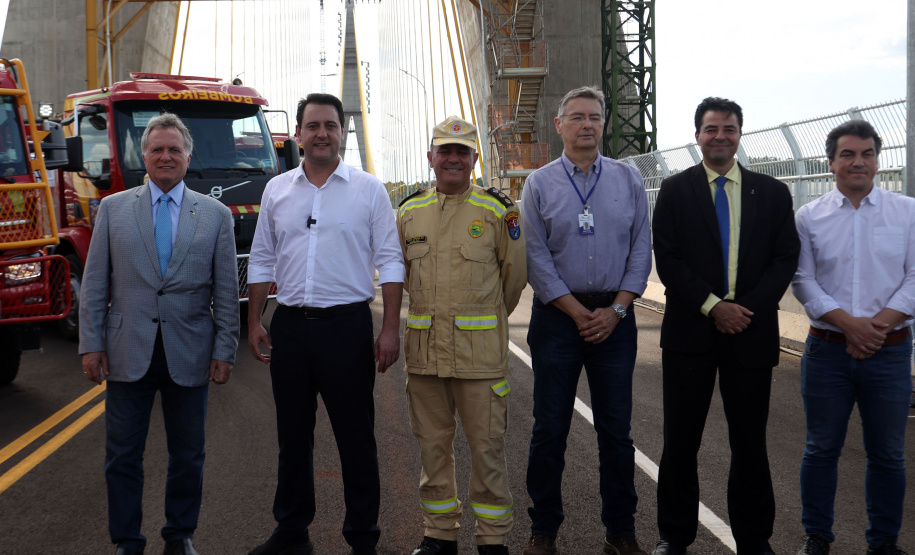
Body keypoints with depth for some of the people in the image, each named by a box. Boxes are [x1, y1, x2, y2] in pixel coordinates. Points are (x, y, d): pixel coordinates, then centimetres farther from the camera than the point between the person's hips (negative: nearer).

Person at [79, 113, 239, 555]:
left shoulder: (215, 214, 5)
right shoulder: (113, 208, 6)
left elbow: (226, 290, 4)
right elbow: (94, 284, 5)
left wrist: (224, 351, -1)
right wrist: (91, 344, -1)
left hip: (189, 354, 0)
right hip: (128, 352, 0)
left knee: (188, 456, 10)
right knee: (122, 456, 6)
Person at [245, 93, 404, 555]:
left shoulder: (368, 190, 0)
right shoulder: (276, 191, 9)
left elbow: (389, 262, -2)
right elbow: (262, 261, 14)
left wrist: (391, 329, -9)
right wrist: (254, 322, 7)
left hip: (347, 325, -3)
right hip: (290, 326, 3)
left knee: (356, 438, 3)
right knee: (292, 436, 13)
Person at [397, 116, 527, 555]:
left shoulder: (497, 211, -1)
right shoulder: (409, 212, 8)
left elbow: (515, 272, 8)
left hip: (480, 350, -3)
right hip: (424, 348, 3)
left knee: (487, 445, 2)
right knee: (432, 444, 11)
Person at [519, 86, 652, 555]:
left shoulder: (628, 179, 7)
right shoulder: (539, 184, 3)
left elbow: (641, 250, 4)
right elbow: (537, 258, -2)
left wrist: (616, 309, -6)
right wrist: (579, 314, -8)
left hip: (615, 317, 1)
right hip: (557, 317, -1)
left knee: (616, 430, 5)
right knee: (549, 429, 3)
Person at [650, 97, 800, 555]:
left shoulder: (772, 193, 8)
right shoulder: (675, 191, 4)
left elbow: (786, 260, 3)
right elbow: (667, 260, -3)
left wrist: (746, 309, -11)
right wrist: (712, 306, -13)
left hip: (751, 332, 1)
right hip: (690, 332, -1)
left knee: (750, 443, 8)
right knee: (681, 440, 6)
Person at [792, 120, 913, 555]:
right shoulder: (810, 217, 4)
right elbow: (804, 281, -1)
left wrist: (878, 325, -13)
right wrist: (849, 323, -13)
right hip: (828, 349, 0)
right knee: (821, 448, 7)